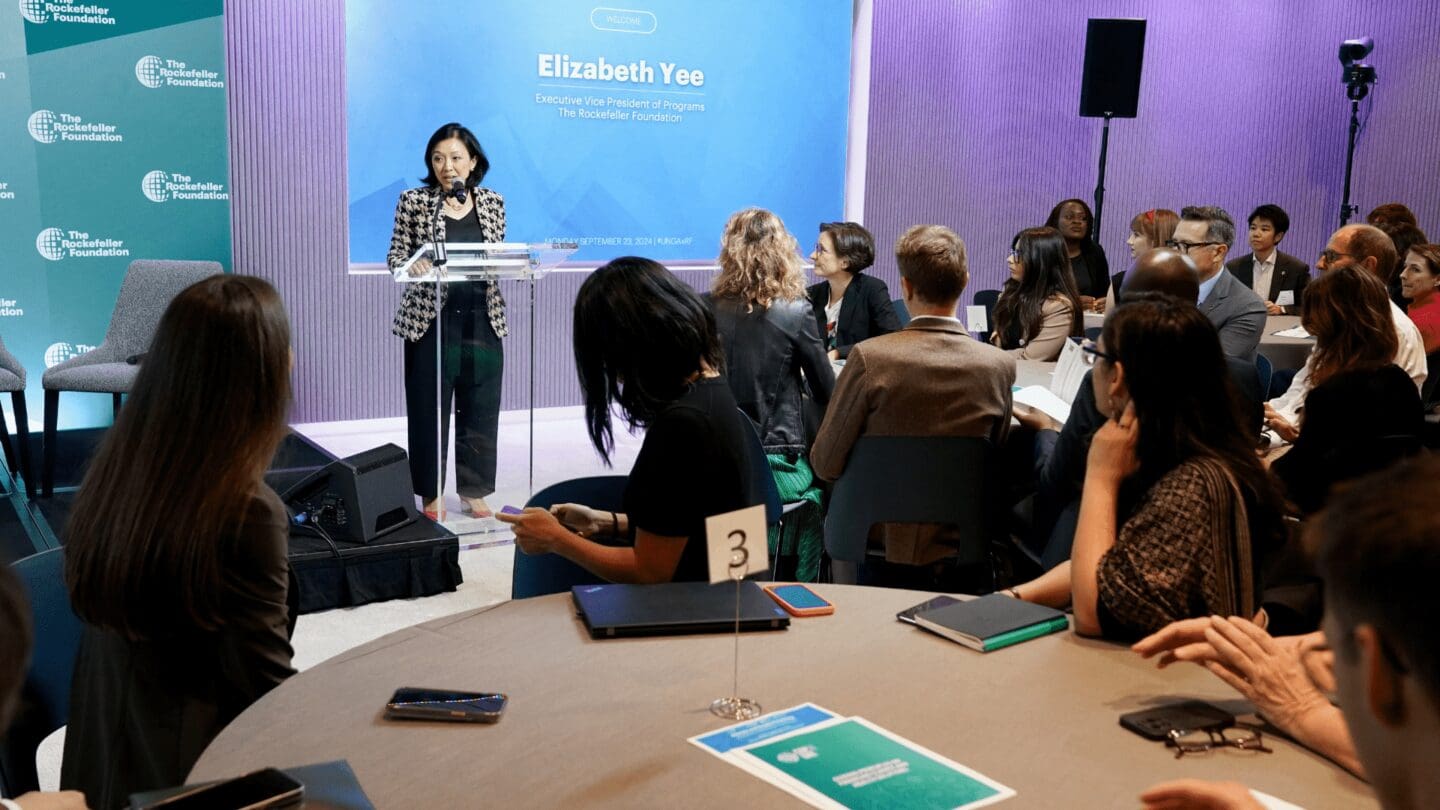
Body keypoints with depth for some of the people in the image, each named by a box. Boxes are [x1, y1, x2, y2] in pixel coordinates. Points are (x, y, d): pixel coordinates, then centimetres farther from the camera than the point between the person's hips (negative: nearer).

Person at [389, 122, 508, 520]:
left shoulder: (493, 202, 6)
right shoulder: (414, 200, -1)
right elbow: (395, 255, -2)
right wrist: (413, 264, -23)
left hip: (482, 321, 2)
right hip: (430, 320, -2)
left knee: (480, 410, 7)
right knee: (429, 409, 3)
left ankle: (473, 491, 20)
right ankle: (431, 494, 17)